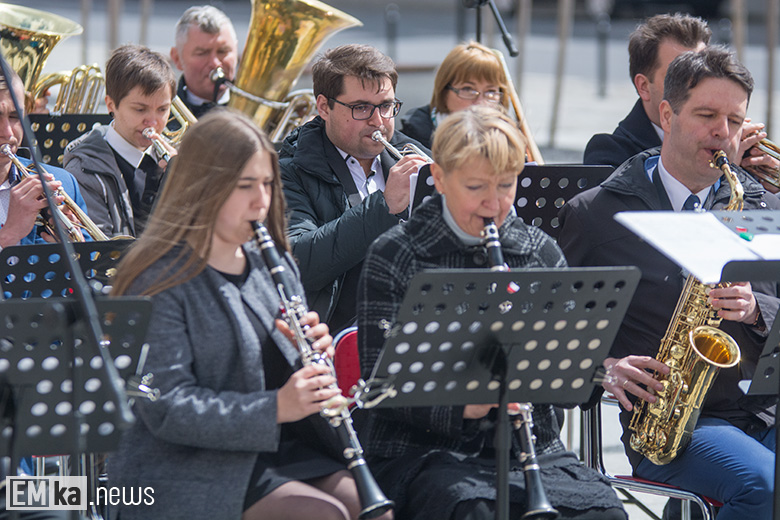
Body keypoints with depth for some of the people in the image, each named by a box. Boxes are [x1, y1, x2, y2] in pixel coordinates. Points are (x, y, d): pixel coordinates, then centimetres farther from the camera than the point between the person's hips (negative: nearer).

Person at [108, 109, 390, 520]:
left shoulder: (273, 263, 14)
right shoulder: (159, 281, -10)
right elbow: (167, 409, -17)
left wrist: (316, 350, -4)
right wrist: (274, 408, -27)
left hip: (282, 453, 7)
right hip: (186, 476, -7)